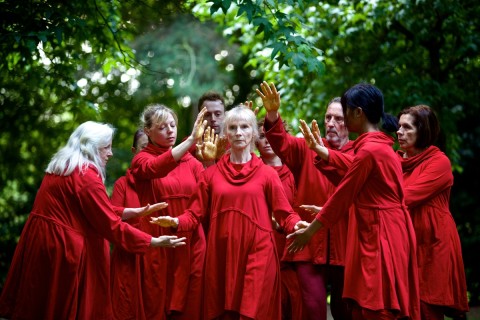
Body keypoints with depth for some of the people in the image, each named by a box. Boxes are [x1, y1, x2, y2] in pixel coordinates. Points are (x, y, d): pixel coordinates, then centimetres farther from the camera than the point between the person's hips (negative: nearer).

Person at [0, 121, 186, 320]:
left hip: (39, 239, 9)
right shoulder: (87, 175, -16)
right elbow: (111, 225, -17)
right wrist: (154, 242, -15)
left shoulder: (60, 166, 12)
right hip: (64, 247, -9)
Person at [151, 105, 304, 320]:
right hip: (221, 258, 2)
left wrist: (297, 225, -19)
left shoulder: (267, 173, 4)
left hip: (257, 257, -2)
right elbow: (195, 214, 7)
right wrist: (176, 222, -12)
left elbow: (285, 215, 1)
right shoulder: (211, 173, 9)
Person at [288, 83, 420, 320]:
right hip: (382, 229, 10)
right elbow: (352, 167, 29)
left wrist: (310, 230, -3)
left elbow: (343, 195, -12)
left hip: (380, 233, -10)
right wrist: (320, 149, 37)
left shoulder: (369, 150, -17)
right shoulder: (380, 144, 12)